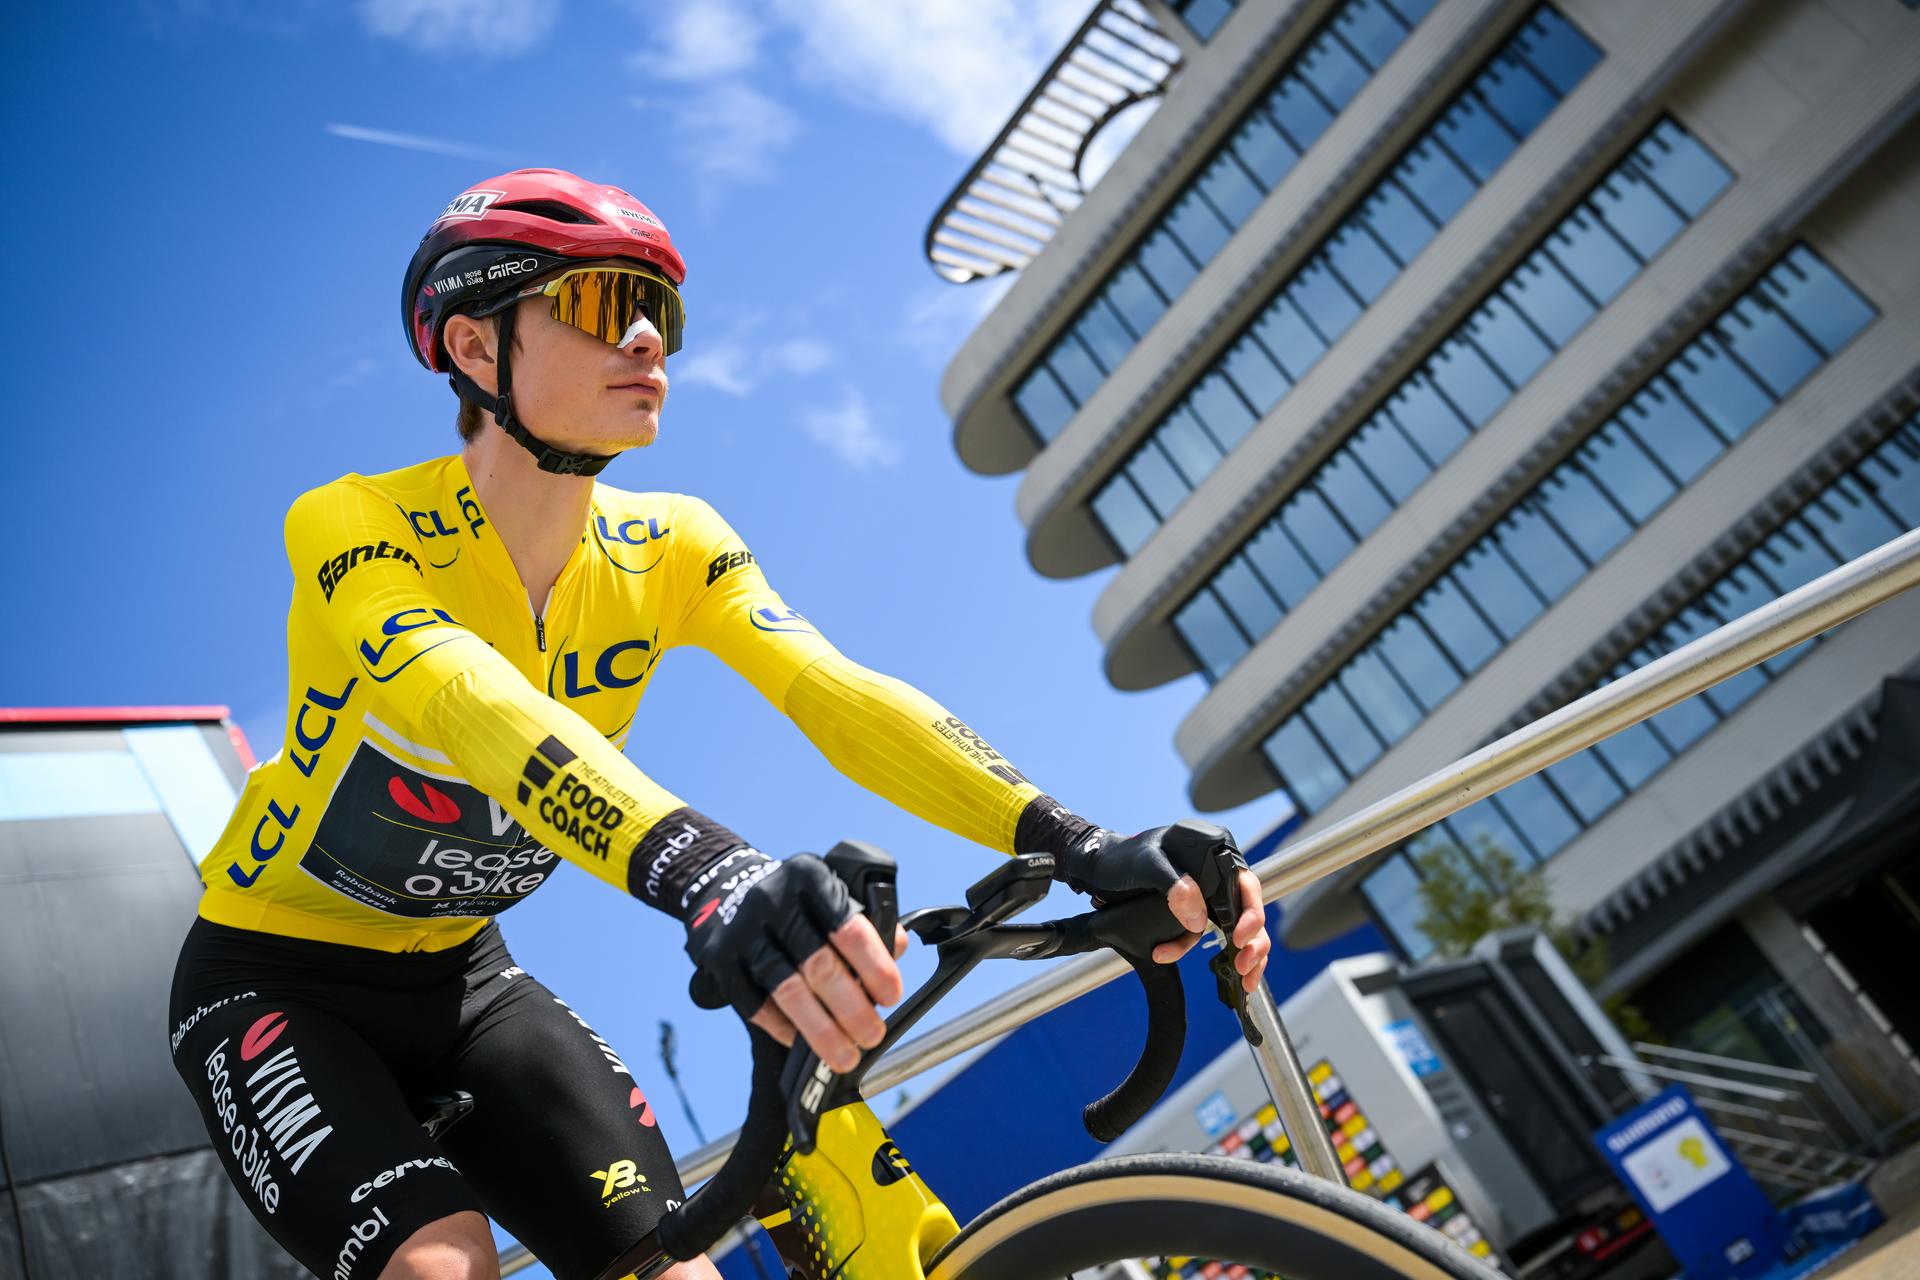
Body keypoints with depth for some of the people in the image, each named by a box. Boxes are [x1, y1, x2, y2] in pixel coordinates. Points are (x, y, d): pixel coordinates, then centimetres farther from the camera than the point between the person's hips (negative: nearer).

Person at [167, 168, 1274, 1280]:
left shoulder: (669, 549, -10)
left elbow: (840, 696, -24)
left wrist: (1078, 846, -39)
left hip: (460, 977, 4)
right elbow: (474, 707, -43)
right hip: (279, 980, -4)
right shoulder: (352, 526, -23)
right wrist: (706, 876, -61)